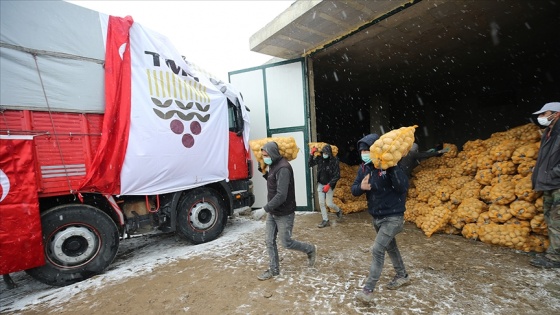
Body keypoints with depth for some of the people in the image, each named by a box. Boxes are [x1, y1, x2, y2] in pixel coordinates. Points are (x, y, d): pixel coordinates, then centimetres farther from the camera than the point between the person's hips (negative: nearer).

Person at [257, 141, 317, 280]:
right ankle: (273, 270, 30)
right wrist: (264, 173, 4)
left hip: (284, 214, -9)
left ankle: (311, 250, 32)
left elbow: (281, 195, -29)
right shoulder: (273, 165, 6)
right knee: (269, 241, 12)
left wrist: (267, 207, -17)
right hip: (272, 213, 9)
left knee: (286, 242, 7)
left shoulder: (283, 168, -26)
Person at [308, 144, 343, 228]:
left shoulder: (334, 161, -16)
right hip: (320, 184, 4)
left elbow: (337, 176, -15)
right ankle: (325, 220, 19)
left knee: (329, 204, 1)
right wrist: (312, 154, -9)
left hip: (329, 185, -4)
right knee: (321, 203, 5)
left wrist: (329, 185, -20)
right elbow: (310, 164, 4)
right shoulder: (319, 158, -5)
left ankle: (338, 211, 34)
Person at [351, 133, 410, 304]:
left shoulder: (388, 166, -19)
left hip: (393, 217, -7)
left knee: (378, 250, -10)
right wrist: (361, 187, -27)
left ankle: (368, 290, 3)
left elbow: (403, 187, -30)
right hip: (376, 217, 7)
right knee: (390, 247, 23)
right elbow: (354, 189, -4)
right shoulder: (363, 168, -1)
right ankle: (402, 276, 47)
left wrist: (392, 167, -39)